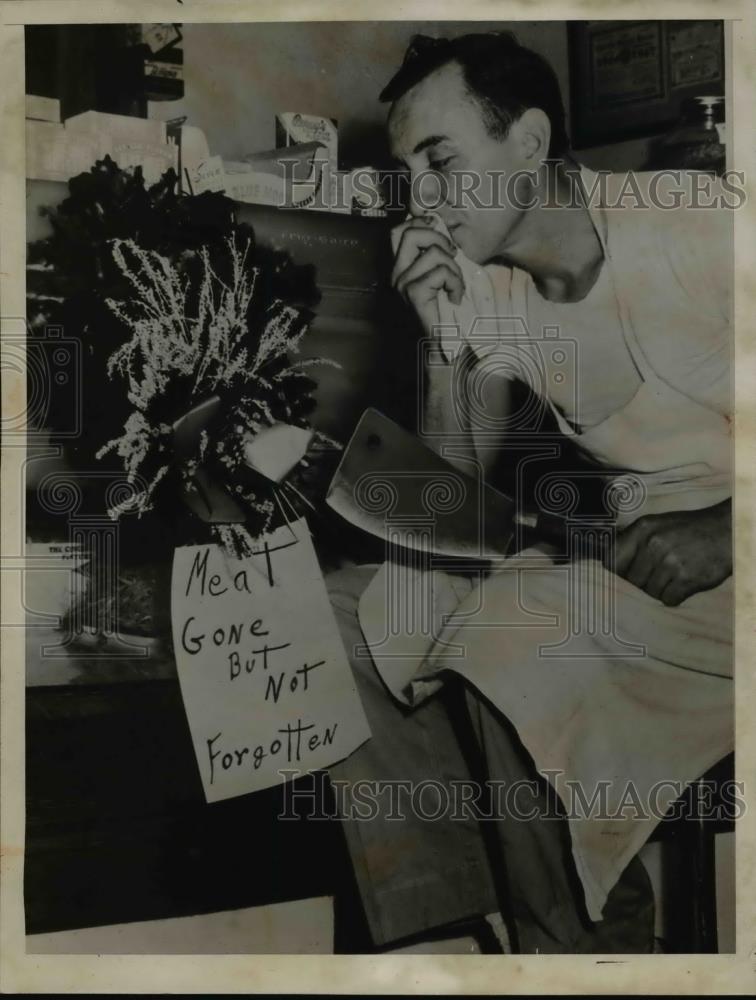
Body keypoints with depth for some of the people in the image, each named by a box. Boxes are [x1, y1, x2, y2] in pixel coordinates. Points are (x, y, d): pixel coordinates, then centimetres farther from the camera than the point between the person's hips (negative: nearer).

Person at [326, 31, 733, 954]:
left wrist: (725, 530, -23)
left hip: (725, 550, -6)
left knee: (515, 627, -30)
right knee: (346, 614, -6)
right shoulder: (494, 294, 5)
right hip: (625, 546, 6)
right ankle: (447, 905, 2)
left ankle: (585, 942, -7)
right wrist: (444, 334, -10)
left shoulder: (697, 222, -11)